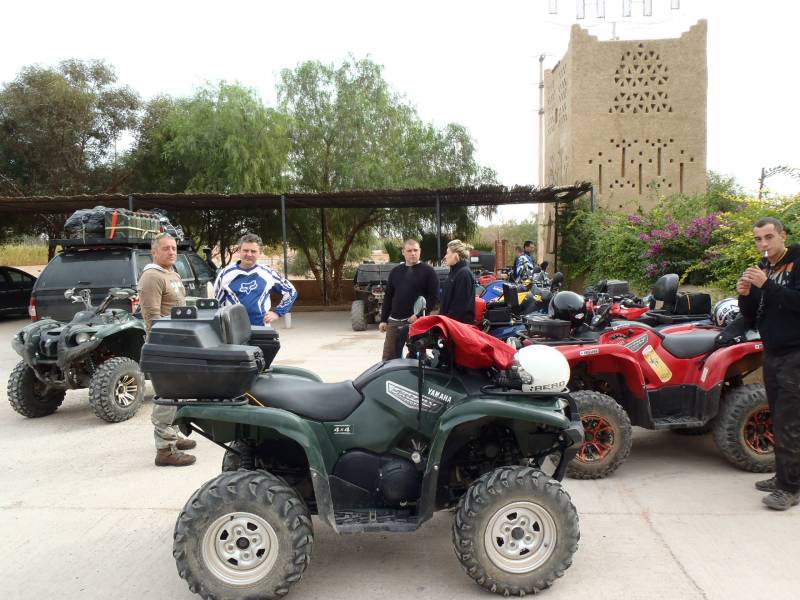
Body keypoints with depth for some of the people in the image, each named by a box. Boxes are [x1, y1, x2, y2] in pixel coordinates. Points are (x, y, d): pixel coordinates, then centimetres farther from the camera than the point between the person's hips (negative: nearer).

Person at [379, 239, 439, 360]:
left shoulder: (428, 271, -1)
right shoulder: (395, 271, 14)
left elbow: (434, 296, -7)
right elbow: (388, 297, 17)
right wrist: (383, 319, 10)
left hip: (418, 321, -4)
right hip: (394, 321, 5)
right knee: (388, 358, 6)